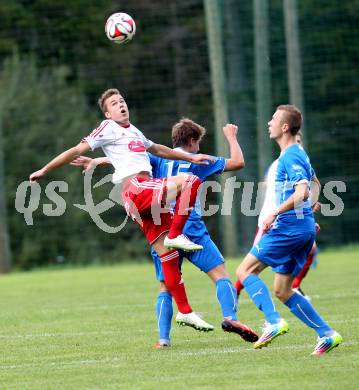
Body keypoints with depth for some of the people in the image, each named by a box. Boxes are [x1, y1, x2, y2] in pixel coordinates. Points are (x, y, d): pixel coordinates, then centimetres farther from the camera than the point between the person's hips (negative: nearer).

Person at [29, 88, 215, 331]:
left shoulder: (133, 131, 29)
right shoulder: (109, 128, 5)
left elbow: (157, 149, 43)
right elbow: (78, 151, 5)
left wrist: (191, 158, 45)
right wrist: (45, 171, 6)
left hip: (148, 191, 7)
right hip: (135, 188, -7)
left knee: (169, 257, 4)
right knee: (191, 181, -23)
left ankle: (185, 312, 6)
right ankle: (176, 236, -20)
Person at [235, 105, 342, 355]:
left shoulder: (290, 156, -14)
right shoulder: (298, 153, 18)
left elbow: (302, 193, -28)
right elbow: (312, 184, 31)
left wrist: (275, 213, -29)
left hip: (289, 226, -10)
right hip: (304, 226, 10)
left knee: (245, 271, -6)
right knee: (282, 291, 12)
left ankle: (274, 322, -18)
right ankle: (327, 334, 7)